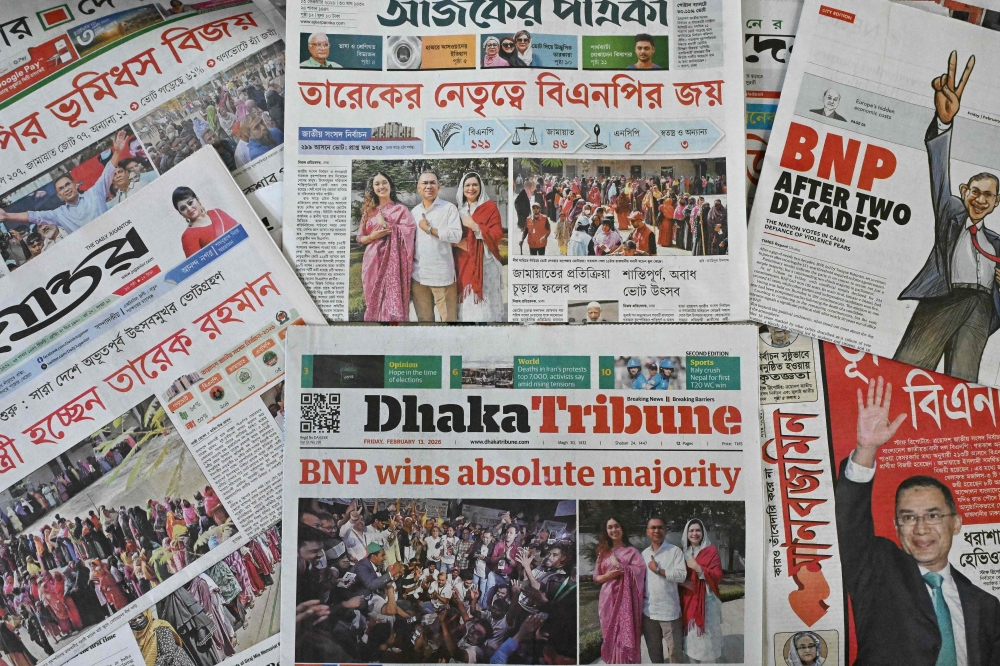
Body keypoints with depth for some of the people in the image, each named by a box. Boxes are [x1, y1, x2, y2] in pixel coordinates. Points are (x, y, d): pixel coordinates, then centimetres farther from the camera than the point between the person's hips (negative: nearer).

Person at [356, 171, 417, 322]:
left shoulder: (400, 209, 2)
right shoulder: (369, 210, 12)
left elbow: (409, 232, -12)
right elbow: (360, 238, 12)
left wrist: (386, 225, -12)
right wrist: (373, 236, -8)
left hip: (393, 261, -4)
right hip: (373, 261, 4)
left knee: (394, 301, -6)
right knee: (374, 301, 9)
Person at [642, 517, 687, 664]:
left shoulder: (675, 551, -6)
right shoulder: (644, 554, 9)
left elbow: (682, 575, -17)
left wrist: (658, 570, -17)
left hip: (669, 609, -4)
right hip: (648, 609, 5)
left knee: (674, 649, 3)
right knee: (653, 648, 17)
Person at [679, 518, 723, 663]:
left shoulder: (711, 550, -1)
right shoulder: (684, 553, 12)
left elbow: (717, 576, -8)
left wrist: (698, 568, -19)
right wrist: (683, 581, -5)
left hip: (706, 601, -4)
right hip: (688, 601, 4)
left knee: (706, 638, -6)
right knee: (691, 638, 5)